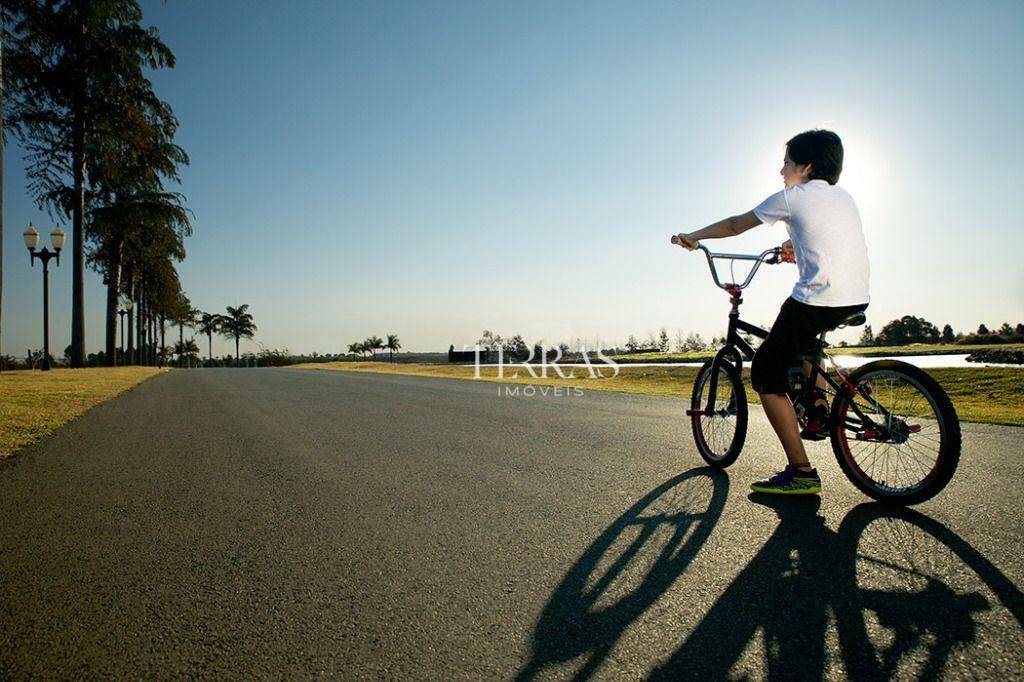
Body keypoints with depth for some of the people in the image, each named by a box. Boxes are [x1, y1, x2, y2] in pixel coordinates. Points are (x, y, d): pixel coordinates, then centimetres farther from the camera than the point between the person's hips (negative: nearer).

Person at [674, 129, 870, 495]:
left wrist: (691, 237, 23)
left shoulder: (793, 196, 1)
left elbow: (735, 225, 11)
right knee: (800, 339, 37)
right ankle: (819, 409, 23)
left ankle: (801, 472, -2)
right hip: (858, 300, 9)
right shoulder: (844, 196, 20)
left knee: (766, 374, 2)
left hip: (819, 300, -8)